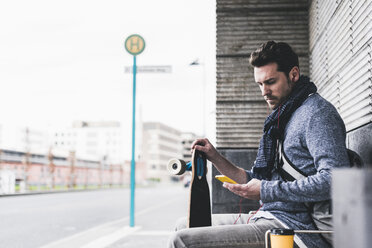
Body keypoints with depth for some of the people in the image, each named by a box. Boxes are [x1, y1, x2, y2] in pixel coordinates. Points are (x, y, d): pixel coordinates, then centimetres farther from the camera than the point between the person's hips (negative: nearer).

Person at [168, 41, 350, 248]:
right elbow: (257, 183, 21)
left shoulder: (317, 112, -9)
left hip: (297, 230, -10)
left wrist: (267, 191, -20)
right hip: (271, 219, 10)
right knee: (186, 225, 19)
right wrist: (216, 158, 10)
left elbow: (334, 180, -24)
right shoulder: (283, 118, 20)